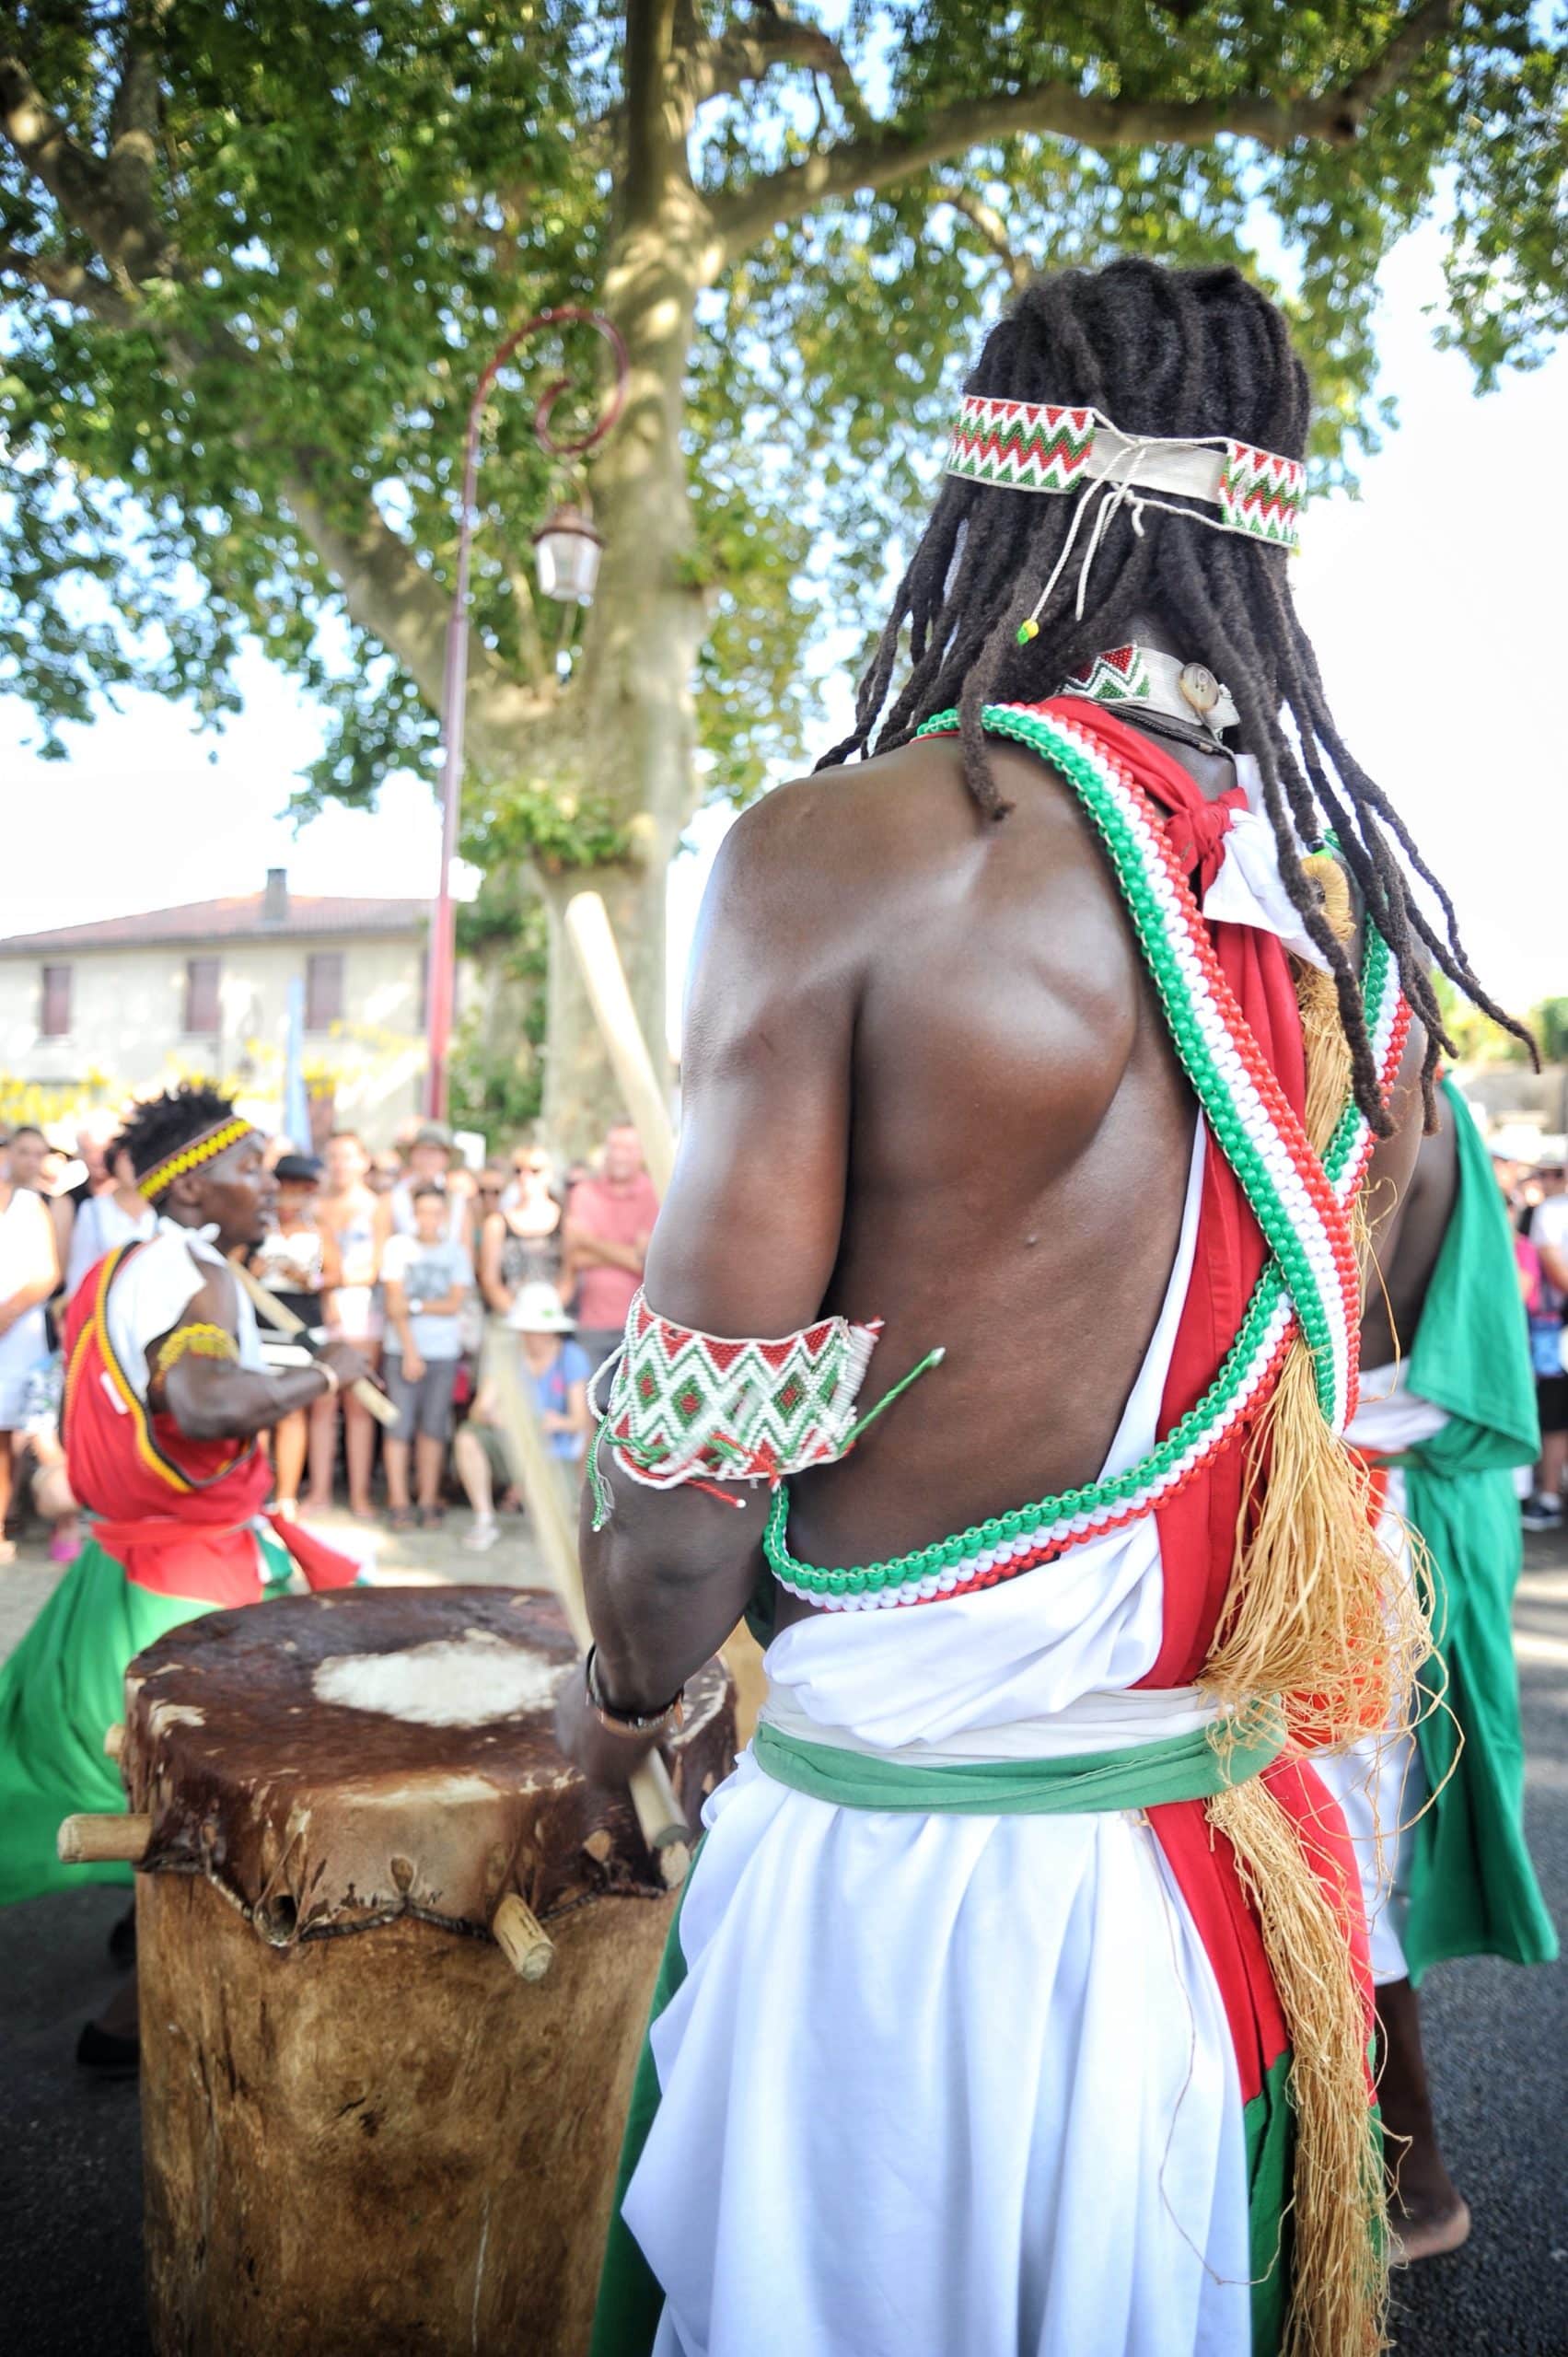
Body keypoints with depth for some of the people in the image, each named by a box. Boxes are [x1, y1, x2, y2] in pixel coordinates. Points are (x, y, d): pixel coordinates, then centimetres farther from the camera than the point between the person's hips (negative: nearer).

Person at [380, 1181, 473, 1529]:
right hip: (403, 1350, -1)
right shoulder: (398, 1246, 4)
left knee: (433, 1428, 1)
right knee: (400, 1427, -5)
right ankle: (399, 1503, 0)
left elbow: (454, 1303, 1)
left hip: (444, 1353, 1)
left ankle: (428, 1502, 7)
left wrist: (415, 1305, -8)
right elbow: (395, 1303, -1)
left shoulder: (457, 1253, 9)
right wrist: (410, 1351, -8)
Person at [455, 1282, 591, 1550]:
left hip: (556, 1453, -2)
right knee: (467, 1437, -27)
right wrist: (487, 1413, -39)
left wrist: (560, 1423, -38)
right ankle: (484, 1520, -12)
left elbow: (580, 1419, -14)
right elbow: (478, 1411, -13)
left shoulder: (571, 1358, -10)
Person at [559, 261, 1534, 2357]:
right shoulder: (1365, 906, 0)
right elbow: (1324, 1372, 9)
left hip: (905, 1852, -5)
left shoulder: (843, 852, -18)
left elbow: (704, 1428, -16)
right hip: (1252, 1858, 6)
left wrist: (620, 1696, 5)